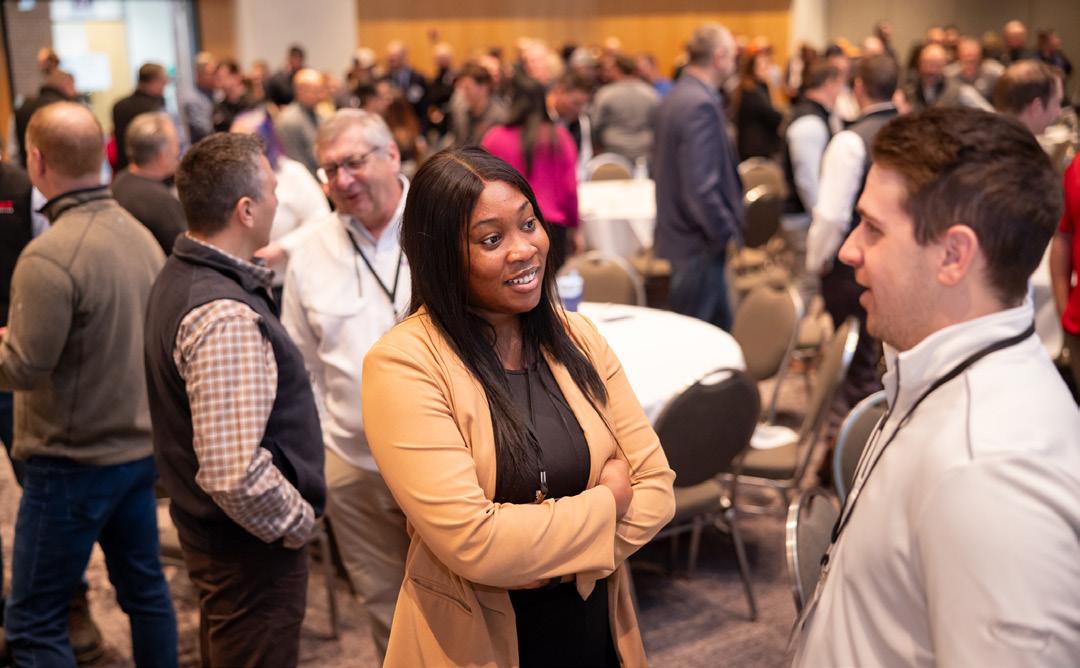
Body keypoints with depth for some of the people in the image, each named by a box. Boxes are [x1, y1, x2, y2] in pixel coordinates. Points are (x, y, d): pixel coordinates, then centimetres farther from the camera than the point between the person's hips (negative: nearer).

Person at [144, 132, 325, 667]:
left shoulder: (178, 277, 4)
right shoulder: (225, 317, -29)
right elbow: (236, 475, -33)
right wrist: (298, 522, -18)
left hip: (207, 530, 10)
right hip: (252, 549, -10)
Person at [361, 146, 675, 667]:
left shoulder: (577, 338, -2)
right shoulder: (401, 364, -19)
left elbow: (655, 485, -4)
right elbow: (472, 542, -26)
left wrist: (546, 558, -19)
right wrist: (606, 503, -13)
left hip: (595, 625, 5)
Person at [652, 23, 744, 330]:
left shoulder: (675, 97, 11)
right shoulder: (700, 105, -20)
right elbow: (701, 186, -26)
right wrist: (729, 235, -15)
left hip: (677, 233, 10)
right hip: (699, 245, -10)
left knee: (721, 326, 17)